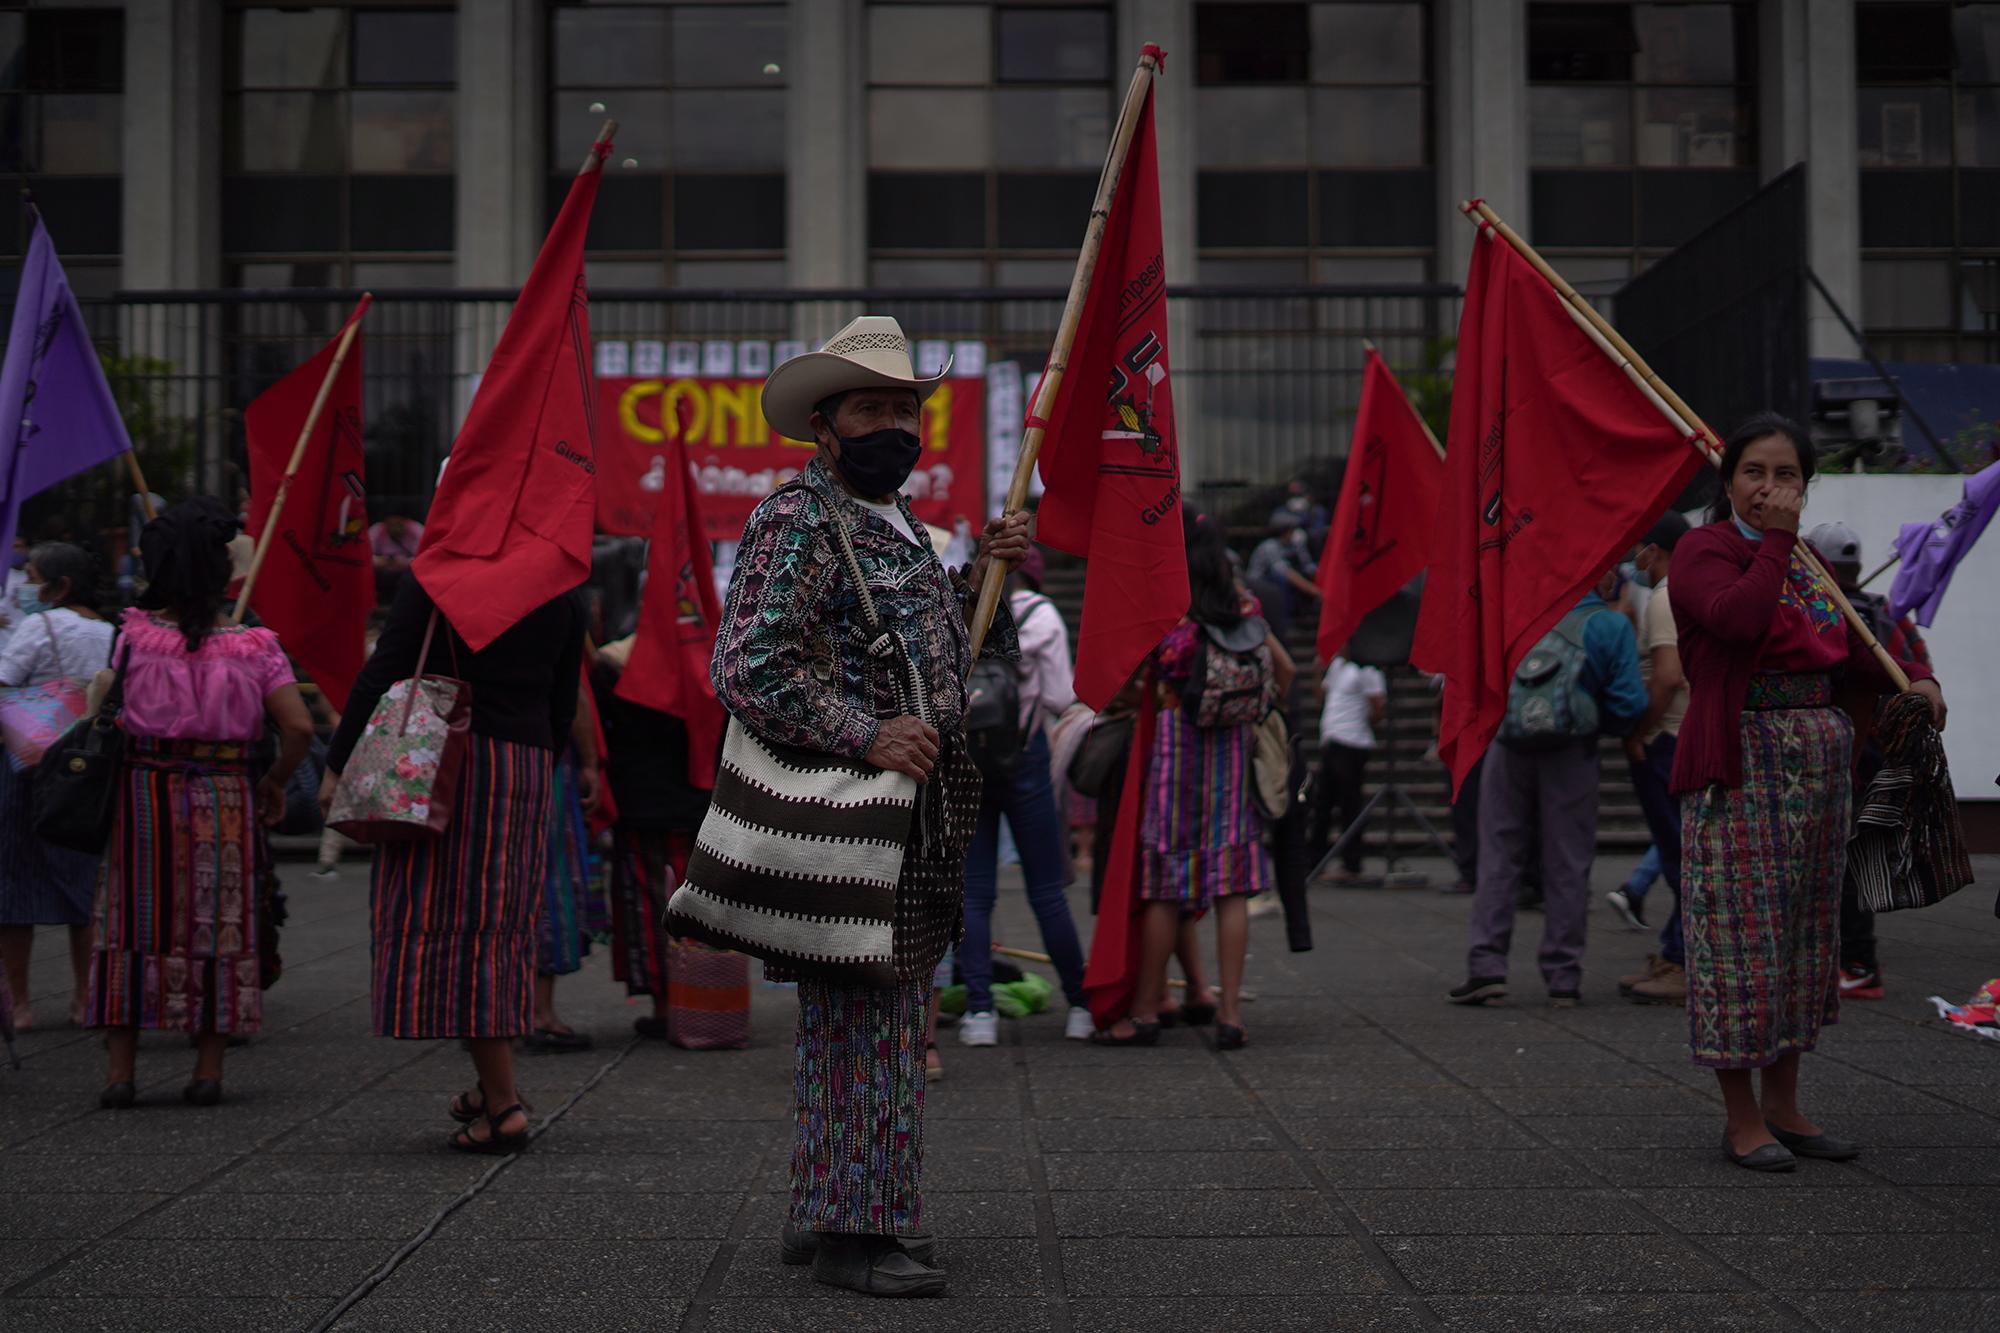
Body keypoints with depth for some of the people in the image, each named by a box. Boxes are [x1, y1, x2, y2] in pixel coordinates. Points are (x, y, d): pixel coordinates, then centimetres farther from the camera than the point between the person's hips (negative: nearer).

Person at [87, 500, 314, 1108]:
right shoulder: (254, 646, -4)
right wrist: (274, 781, 7)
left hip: (145, 791, 0)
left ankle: (120, 1070, 7)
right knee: (218, 922, 8)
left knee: (135, 918, 7)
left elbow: (100, 696, -2)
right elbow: (299, 726, -8)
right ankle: (208, 1069, 9)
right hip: (225, 800, 0)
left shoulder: (136, 636, -6)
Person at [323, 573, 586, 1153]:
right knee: (500, 922, 16)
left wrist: (338, 764, -7)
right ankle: (491, 1086, 22)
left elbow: (382, 673, -10)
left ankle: (503, 1105, -6)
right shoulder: (564, 598, 9)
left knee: (445, 917, -3)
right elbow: (564, 708, 13)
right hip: (528, 767, 5)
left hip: (447, 760, -5)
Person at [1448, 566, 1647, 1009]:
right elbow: (1628, 703, -3)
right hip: (1570, 752, -3)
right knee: (1567, 865, 5)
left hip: (1508, 745, 3)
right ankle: (1563, 978, 6)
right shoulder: (1612, 626, 2)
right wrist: (1597, 720, 14)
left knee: (1499, 856, 6)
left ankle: (1486, 965, -3)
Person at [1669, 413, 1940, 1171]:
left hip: (1821, 761, 8)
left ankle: (1783, 1105, 19)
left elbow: (1852, 651, 17)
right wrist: (1775, 540, -17)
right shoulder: (1704, 551, -5)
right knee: (1744, 932, -6)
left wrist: (1914, 678, 0)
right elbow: (1735, 618, -25)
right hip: (1743, 760, -8)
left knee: (1805, 930, 10)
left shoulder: (1810, 563, 18)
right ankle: (1742, 1120, 2)